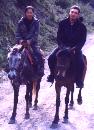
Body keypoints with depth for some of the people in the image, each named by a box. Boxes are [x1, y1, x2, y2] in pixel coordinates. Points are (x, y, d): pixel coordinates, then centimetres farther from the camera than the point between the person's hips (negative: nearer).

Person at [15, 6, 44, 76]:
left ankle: (40, 70, -15)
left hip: (32, 42, -2)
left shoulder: (36, 22, 0)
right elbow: (17, 33, 4)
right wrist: (20, 40, -15)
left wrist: (30, 41, -20)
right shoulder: (21, 22, 4)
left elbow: (36, 34, -7)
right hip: (22, 42, 2)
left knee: (38, 54, -23)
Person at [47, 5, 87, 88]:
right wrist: (62, 46, -18)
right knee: (51, 58, -18)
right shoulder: (63, 23, -2)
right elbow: (59, 37, -1)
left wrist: (75, 48, -23)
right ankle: (52, 75, 5)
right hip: (63, 46, 2)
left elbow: (83, 40, -8)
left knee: (80, 63, -28)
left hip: (75, 48, -2)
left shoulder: (82, 26, -7)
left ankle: (79, 80, -8)